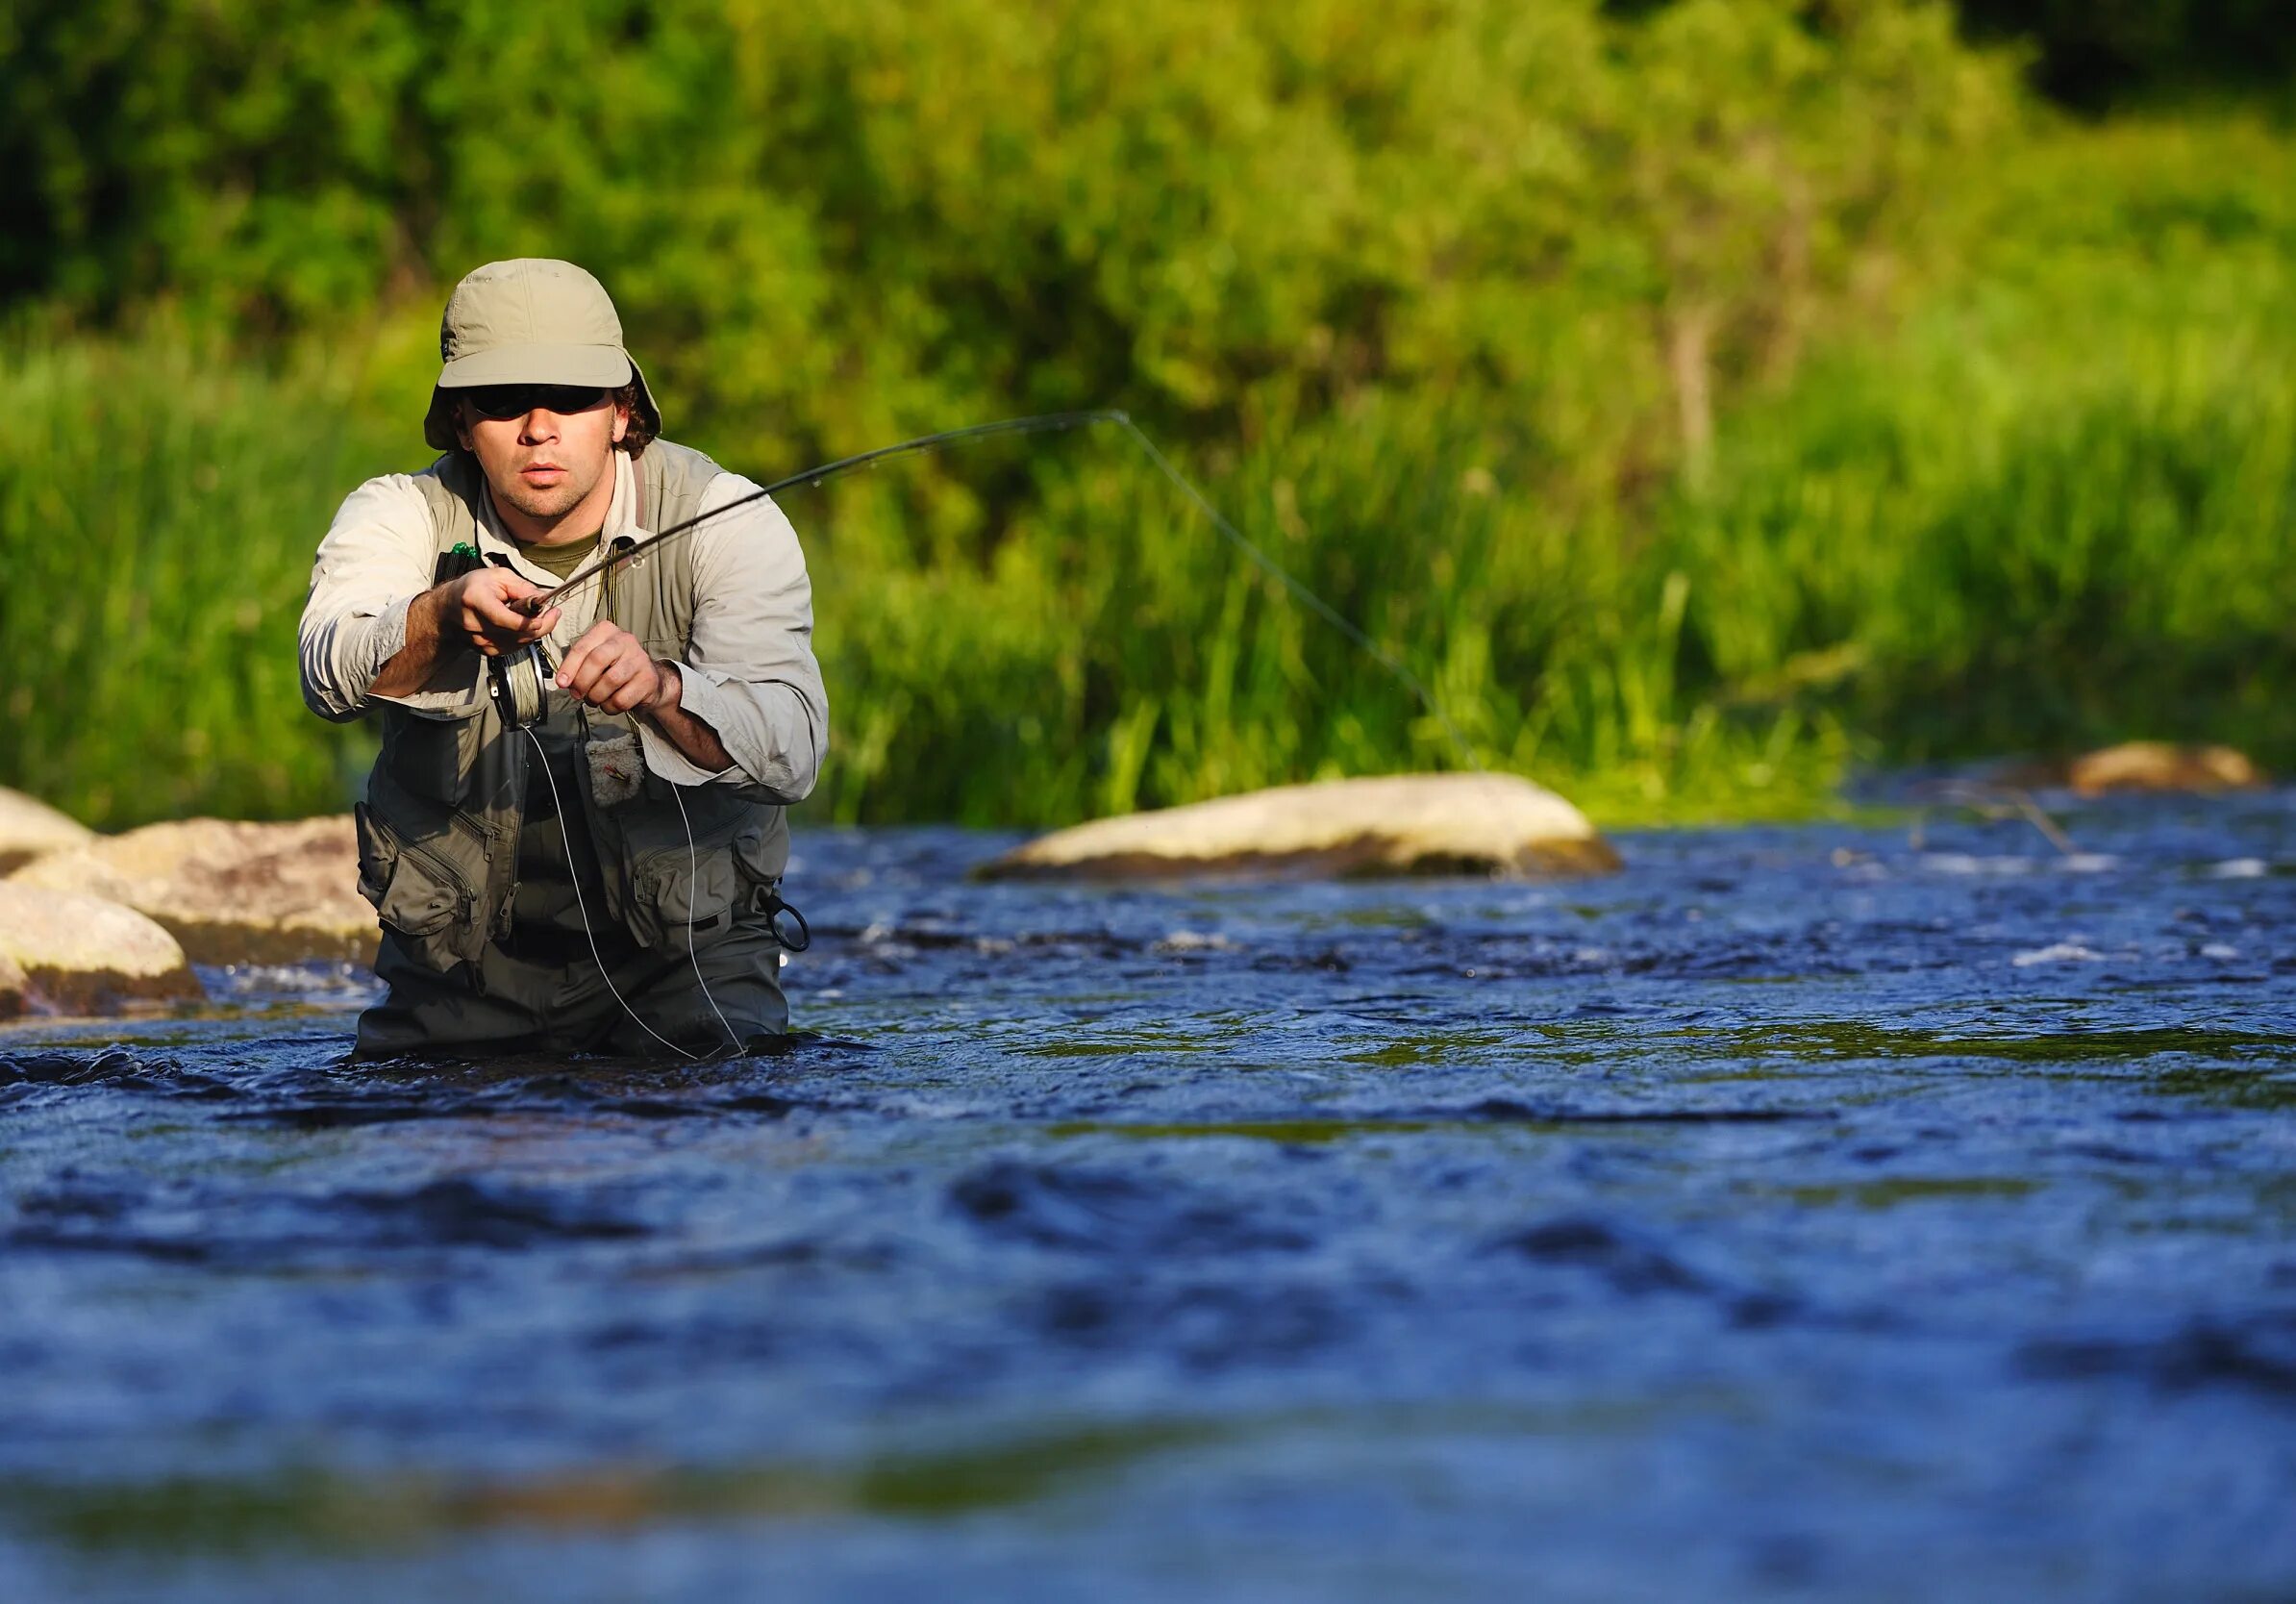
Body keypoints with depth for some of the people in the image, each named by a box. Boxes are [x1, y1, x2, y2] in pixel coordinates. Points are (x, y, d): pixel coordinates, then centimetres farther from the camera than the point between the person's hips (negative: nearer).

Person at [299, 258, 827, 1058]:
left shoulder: (723, 522, -10)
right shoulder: (402, 516, -6)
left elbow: (792, 748, -25)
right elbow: (333, 676, -27)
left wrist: (661, 690, -45)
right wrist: (444, 617, -49)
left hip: (685, 945, -1)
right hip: (461, 960, 1)